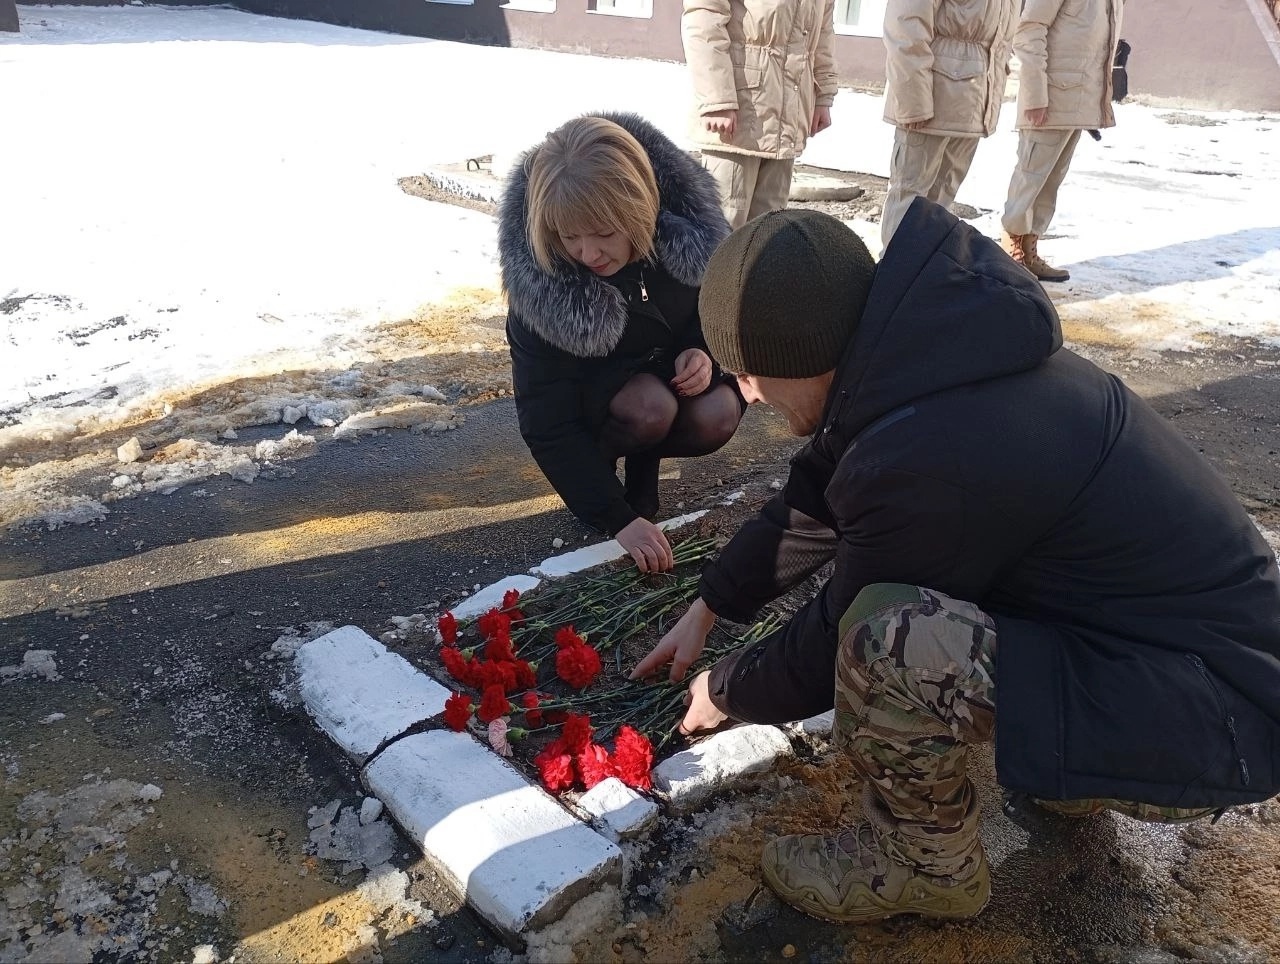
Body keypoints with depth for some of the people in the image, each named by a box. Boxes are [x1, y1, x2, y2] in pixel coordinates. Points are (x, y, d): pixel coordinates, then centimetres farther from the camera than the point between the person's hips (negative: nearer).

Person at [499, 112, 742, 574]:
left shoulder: (684, 222, -26)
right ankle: (596, 465, -2)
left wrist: (702, 351, -25)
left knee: (717, 417, -27)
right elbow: (547, 423, -29)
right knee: (650, 408, -34)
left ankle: (642, 460, 4)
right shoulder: (539, 282, -33)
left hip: (672, 368, 3)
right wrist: (617, 518, -33)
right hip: (589, 389, -3)